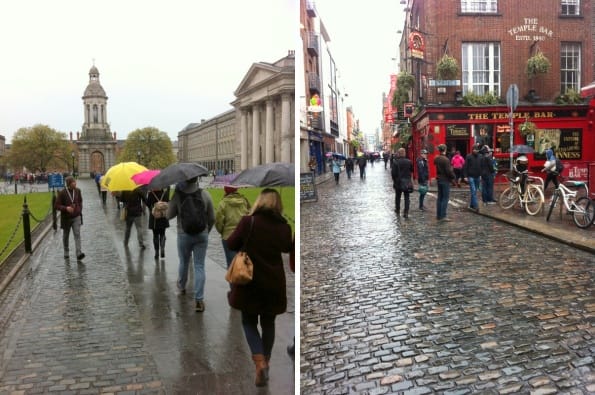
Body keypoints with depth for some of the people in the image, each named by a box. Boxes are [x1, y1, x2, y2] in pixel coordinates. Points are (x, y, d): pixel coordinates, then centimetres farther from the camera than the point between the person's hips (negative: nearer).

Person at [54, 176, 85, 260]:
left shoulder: (77, 191, -1)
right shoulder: (62, 193, -12)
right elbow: (56, 205, -11)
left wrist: (80, 210, 6)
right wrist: (66, 208, -26)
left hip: (76, 217, 1)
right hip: (66, 218, -1)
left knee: (77, 235, -12)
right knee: (66, 236, 13)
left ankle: (79, 253, -19)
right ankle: (66, 253, 31)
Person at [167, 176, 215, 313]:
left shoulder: (178, 194, -12)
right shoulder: (205, 194, -7)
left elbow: (169, 215, -4)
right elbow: (212, 218, -1)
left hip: (184, 235, 0)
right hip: (201, 235, 0)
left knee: (183, 263, 21)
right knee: (199, 266, 3)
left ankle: (181, 287, 45)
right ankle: (199, 300, -1)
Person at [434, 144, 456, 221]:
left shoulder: (436, 159, 4)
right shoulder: (445, 159, -19)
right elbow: (449, 171, -19)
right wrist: (453, 176, -5)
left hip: (439, 179, 8)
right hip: (445, 180, -8)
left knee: (439, 198, 13)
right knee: (445, 198, -3)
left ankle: (438, 215, 17)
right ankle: (443, 216, -3)